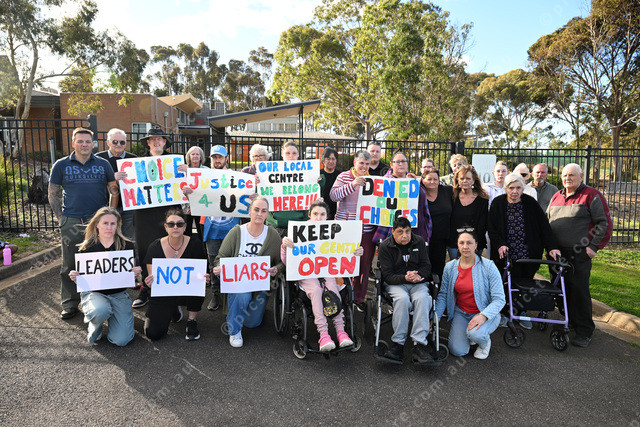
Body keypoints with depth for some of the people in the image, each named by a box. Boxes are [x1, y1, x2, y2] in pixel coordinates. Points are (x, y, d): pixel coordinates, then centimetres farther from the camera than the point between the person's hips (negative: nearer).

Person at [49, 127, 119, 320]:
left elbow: (114, 191, 10)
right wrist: (61, 218, 2)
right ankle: (69, 304, 18)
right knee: (70, 264, 5)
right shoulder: (61, 165, 6)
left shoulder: (103, 164, 7)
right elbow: (53, 195, 10)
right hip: (71, 223, 0)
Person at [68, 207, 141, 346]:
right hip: (93, 292, 0)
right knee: (100, 311, -38)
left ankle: (111, 314, 20)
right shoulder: (87, 248, -2)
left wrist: (136, 273, -20)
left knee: (121, 340, -14)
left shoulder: (127, 246, -2)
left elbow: (131, 275, 3)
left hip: (119, 294, 1)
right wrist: (75, 277, -18)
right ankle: (94, 325, 2)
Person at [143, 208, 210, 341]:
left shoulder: (194, 244, -11)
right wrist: (150, 282, -32)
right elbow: (152, 278, -7)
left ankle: (192, 321, -8)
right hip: (163, 294, 1)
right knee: (153, 333, -15)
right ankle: (174, 310, 20)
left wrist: (204, 278, -30)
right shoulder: (155, 247, -10)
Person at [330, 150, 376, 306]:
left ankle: (359, 298, 23)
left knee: (365, 264, 7)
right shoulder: (344, 176, 3)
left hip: (367, 229, 3)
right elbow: (334, 195, -12)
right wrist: (353, 184, -22)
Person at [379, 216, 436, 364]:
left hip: (418, 283, 2)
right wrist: (405, 278, -24)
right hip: (395, 284, -2)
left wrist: (418, 276, -15)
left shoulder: (419, 242, 7)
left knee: (422, 298, -32)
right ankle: (398, 343, -27)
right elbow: (387, 276, -7)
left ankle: (419, 345, -34)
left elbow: (426, 266, 8)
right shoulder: (385, 247, -2)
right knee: (402, 299, -35)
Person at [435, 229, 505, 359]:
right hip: (460, 313, 3)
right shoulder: (450, 267, -2)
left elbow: (499, 299, -15)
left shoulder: (488, 266, -13)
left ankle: (485, 342, 4)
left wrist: (483, 316, -30)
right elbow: (443, 295, 4)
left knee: (475, 333, -34)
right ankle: (468, 333, 21)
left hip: (485, 313, -3)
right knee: (457, 351, -13)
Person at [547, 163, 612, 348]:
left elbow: (605, 223, -6)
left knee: (579, 289, -4)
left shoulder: (592, 195, -3)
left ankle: (584, 331, 6)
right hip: (557, 253, 6)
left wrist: (593, 246, -11)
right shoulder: (556, 197, 15)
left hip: (579, 253, -6)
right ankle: (567, 321, 28)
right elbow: (546, 222, 23)